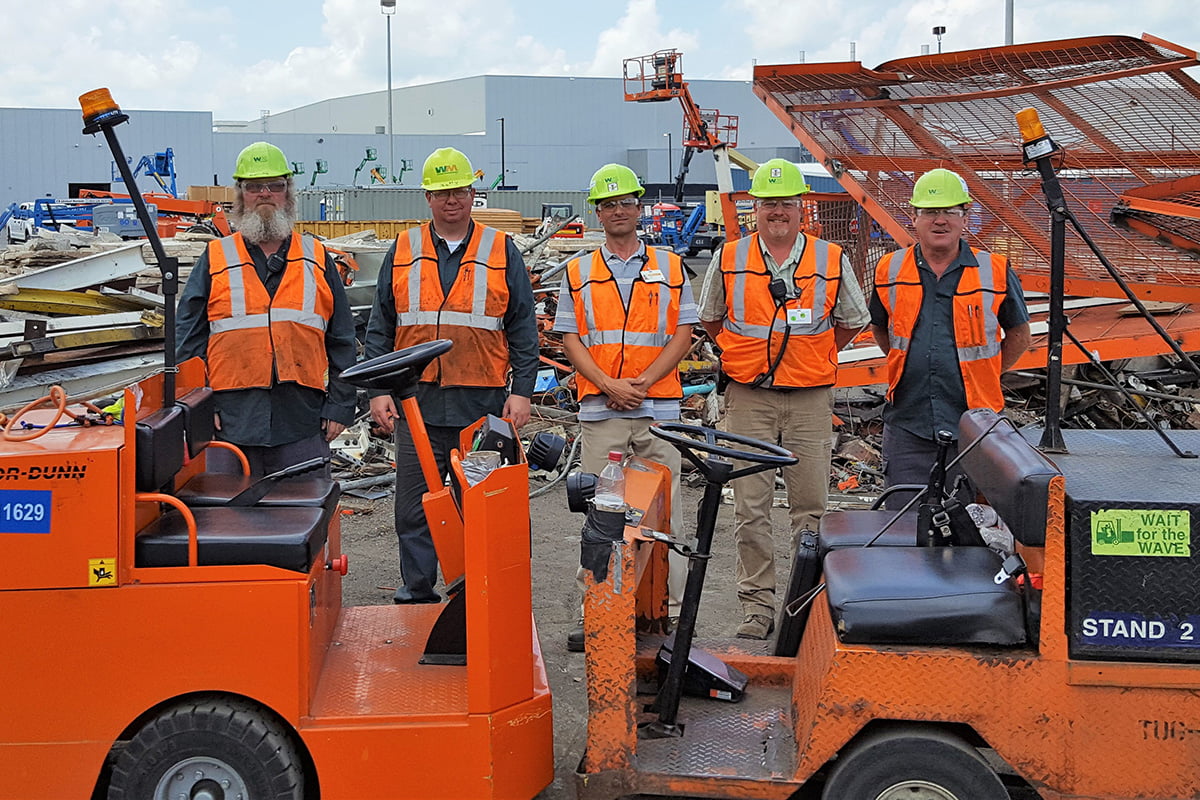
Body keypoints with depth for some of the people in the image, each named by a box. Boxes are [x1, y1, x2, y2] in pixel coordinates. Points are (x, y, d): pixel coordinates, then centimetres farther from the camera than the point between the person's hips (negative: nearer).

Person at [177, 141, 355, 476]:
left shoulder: (316, 259, 13)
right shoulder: (215, 260, 10)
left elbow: (341, 341, 11)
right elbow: (188, 339, 7)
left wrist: (340, 405, 4)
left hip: (303, 422, 1)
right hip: (232, 420, 0)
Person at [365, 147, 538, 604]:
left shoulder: (501, 252, 7)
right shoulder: (402, 253, 10)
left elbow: (522, 330, 6)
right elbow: (380, 328, 11)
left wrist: (521, 391, -2)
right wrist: (378, 389, 2)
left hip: (483, 405, -1)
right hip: (417, 403, 2)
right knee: (414, 506, 6)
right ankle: (417, 592, 18)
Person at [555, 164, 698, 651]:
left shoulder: (670, 268, 10)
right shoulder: (578, 273, 11)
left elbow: (683, 335, 4)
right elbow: (570, 339, 5)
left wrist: (643, 381, -10)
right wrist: (609, 385, -10)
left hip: (659, 408, 0)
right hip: (600, 410, 0)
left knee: (664, 510, 1)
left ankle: (671, 610, 8)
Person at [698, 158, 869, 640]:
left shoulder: (831, 261, 3)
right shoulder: (729, 260, 3)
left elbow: (851, 321, 16)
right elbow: (710, 320, 17)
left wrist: (813, 359, 10)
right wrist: (745, 356, 11)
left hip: (810, 400, 0)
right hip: (748, 399, 0)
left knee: (811, 506, 3)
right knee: (751, 507, 1)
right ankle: (757, 604, 9)